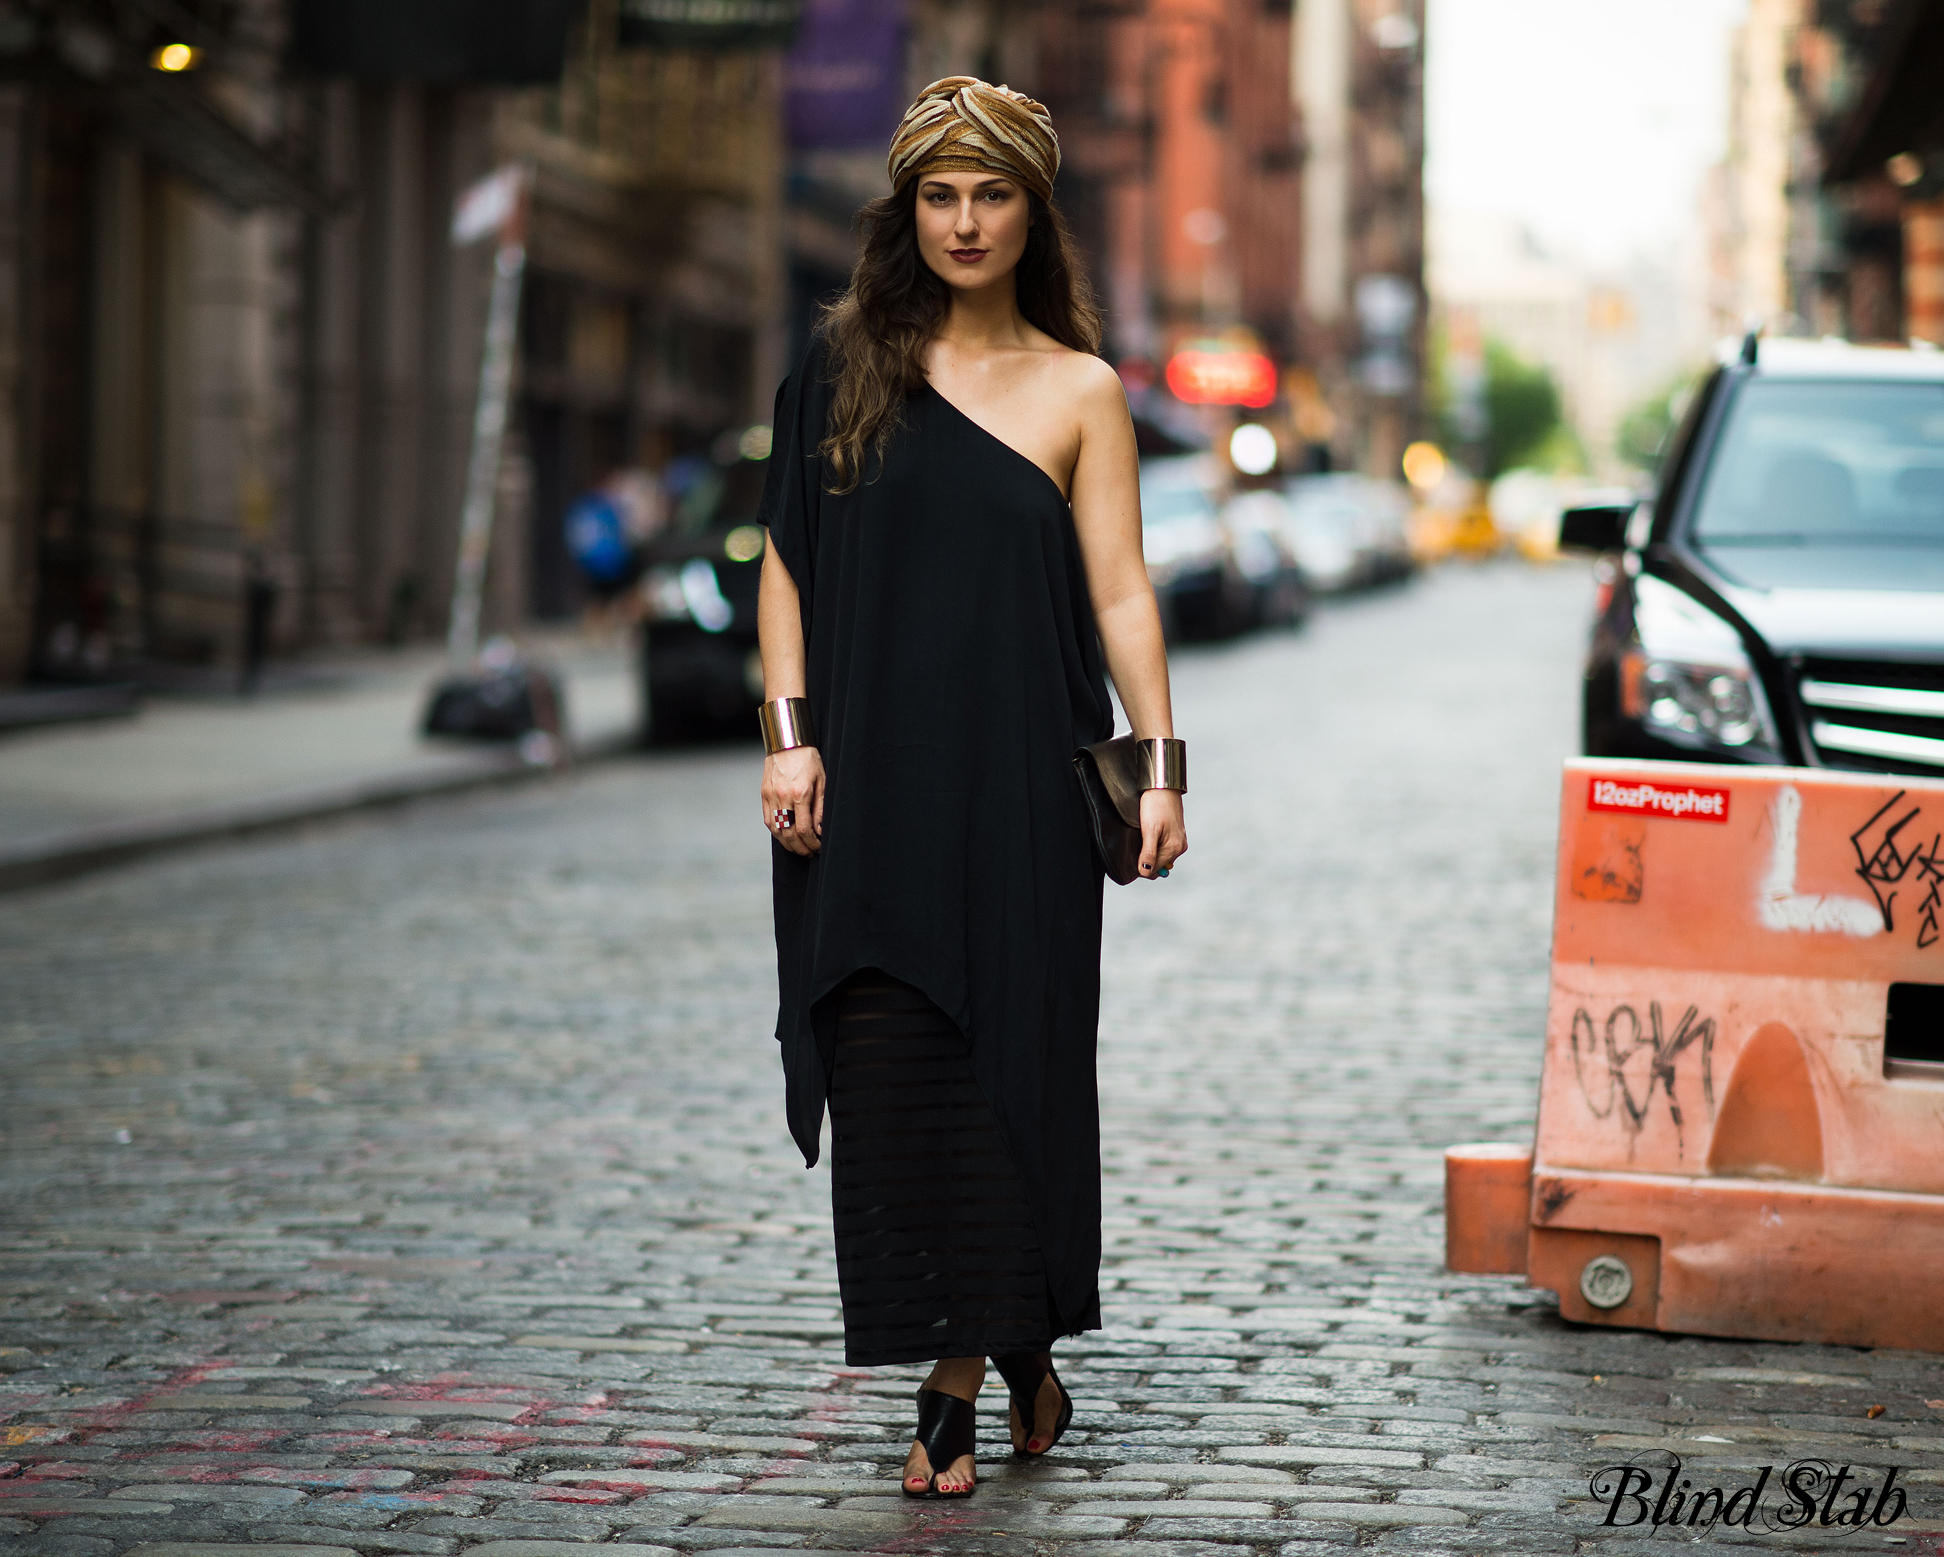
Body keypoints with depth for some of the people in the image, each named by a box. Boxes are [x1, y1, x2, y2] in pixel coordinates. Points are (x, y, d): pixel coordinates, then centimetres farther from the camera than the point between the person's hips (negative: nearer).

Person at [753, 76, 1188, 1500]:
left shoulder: (1079, 392, 4)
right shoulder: (846, 366, 8)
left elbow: (1121, 591, -1)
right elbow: (788, 562, 7)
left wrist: (1161, 762, -10)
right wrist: (789, 731, -4)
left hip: (1017, 782, -1)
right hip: (870, 779, 1)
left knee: (1010, 1053, -1)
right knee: (890, 1067, -2)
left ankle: (966, 1384, 13)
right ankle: (1013, 1372, 7)